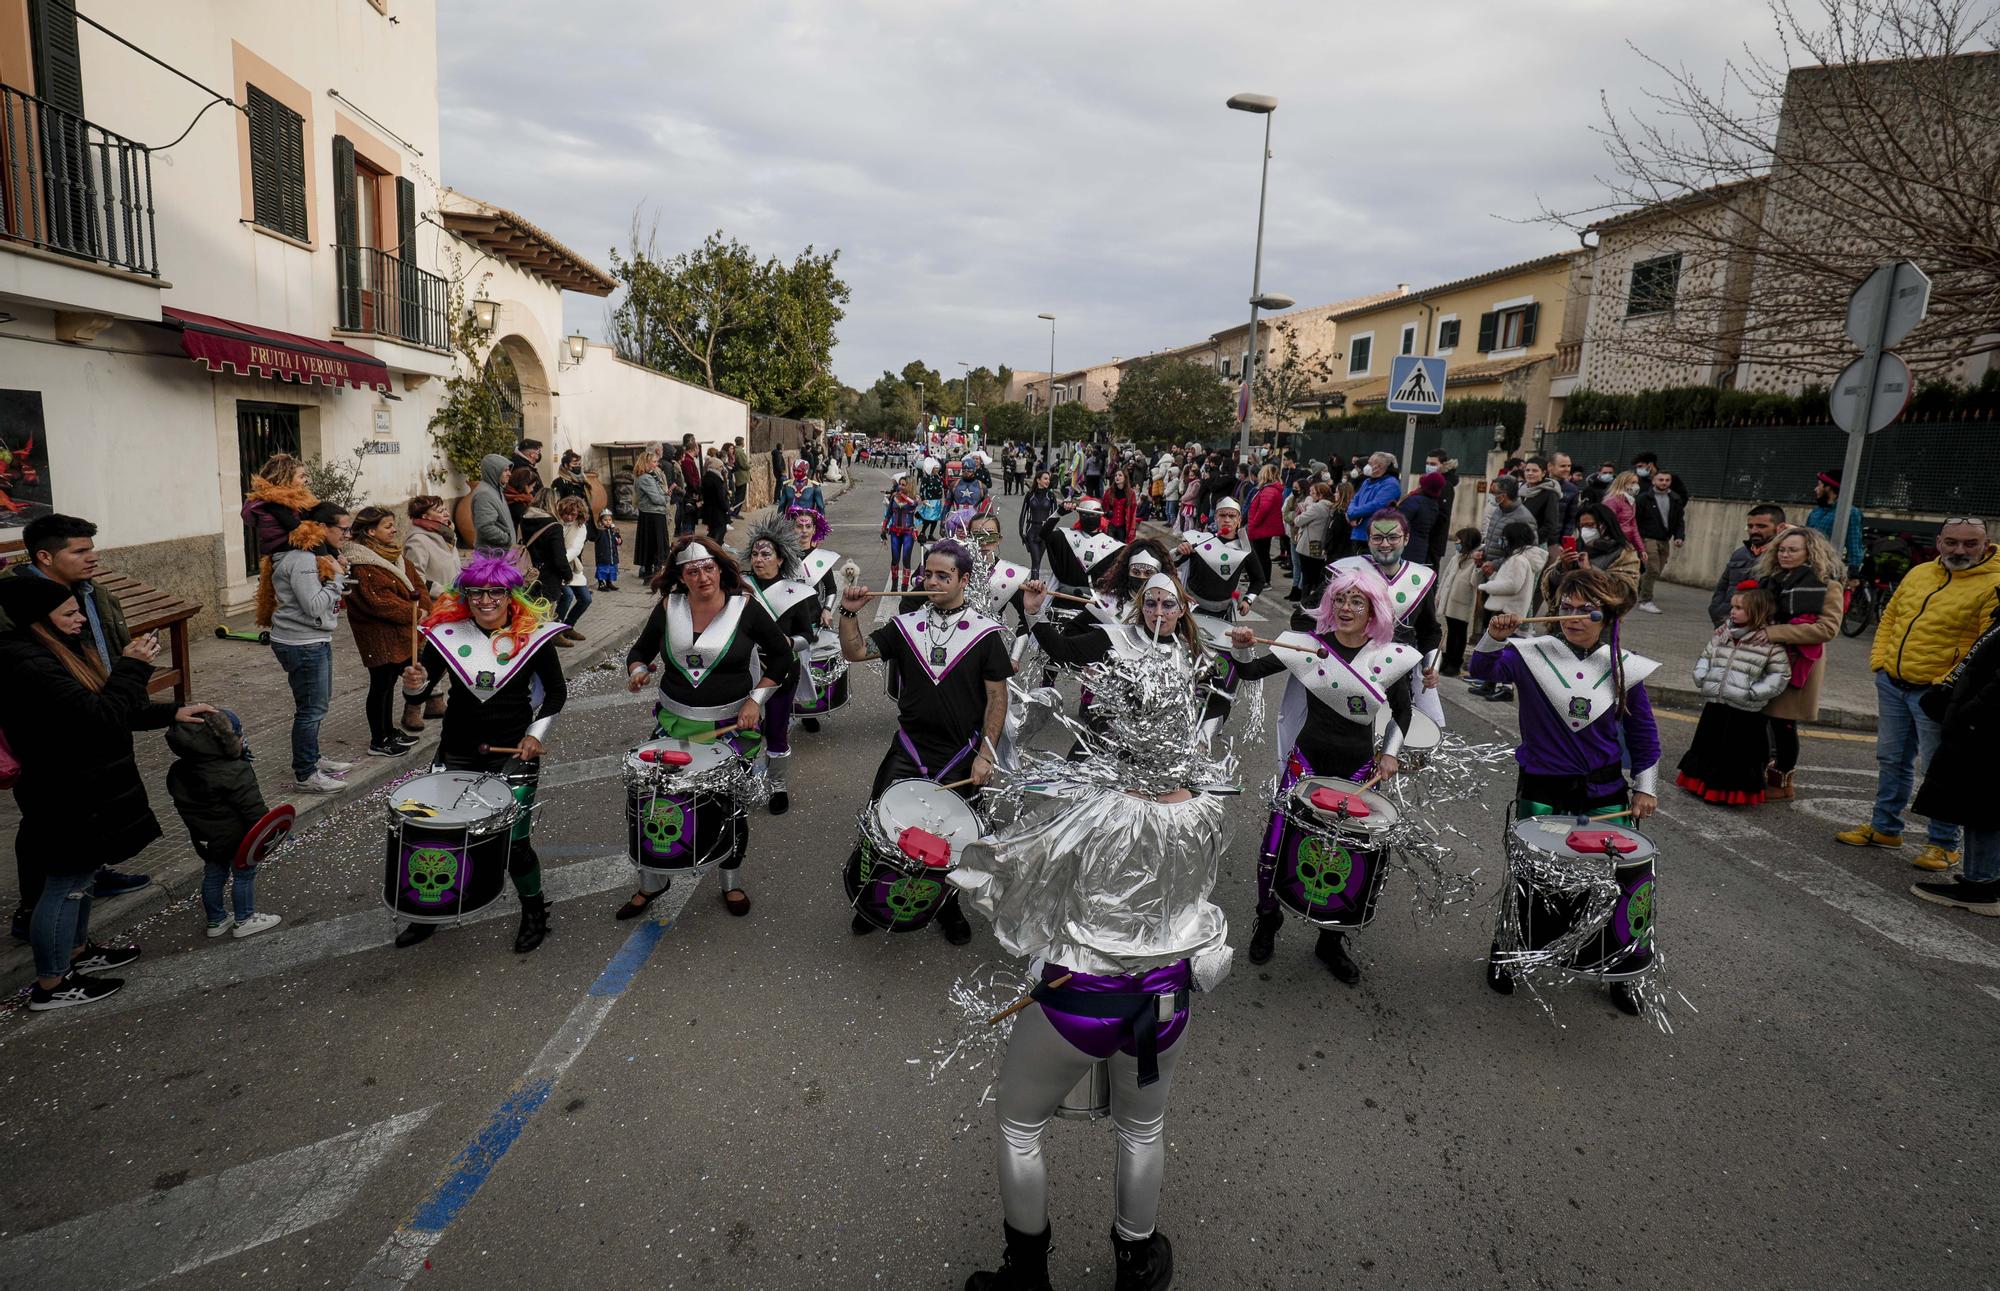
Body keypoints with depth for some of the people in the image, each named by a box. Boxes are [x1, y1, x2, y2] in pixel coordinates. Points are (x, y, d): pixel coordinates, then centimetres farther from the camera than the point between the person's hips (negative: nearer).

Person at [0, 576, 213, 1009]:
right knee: (65, 885, 4)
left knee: (79, 876, 24)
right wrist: (131, 666, -19)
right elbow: (97, 717, -29)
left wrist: (171, 713, 4)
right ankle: (51, 985, 18)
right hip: (67, 799, -10)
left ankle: (77, 951, 42)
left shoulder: (59, 648, 6)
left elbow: (110, 707, 11)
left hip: (82, 790, 10)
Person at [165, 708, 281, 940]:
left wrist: (200, 828, 22)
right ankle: (244, 920, 23)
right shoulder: (235, 773, -29)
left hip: (205, 838, 7)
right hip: (237, 838, -7)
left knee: (213, 875, 21)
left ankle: (215, 920, 35)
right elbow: (253, 808, -25)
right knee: (244, 875, 11)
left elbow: (183, 804, 9)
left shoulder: (179, 771, -4)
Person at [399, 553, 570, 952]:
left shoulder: (532, 635, -7)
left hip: (512, 752, -3)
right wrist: (414, 685, -24)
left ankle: (534, 912, 25)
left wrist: (538, 733, -9)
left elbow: (557, 692, 3)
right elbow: (422, 691, -1)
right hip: (457, 751, 3)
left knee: (513, 841, -2)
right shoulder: (447, 632, -3)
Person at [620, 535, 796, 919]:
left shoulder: (746, 609, -10)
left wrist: (756, 699, -12)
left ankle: (732, 883, 35)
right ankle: (650, 883, 28)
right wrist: (637, 670, -11)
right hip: (675, 723, 2)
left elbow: (782, 657, -3)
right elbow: (641, 648, 11)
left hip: (732, 726, -2)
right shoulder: (668, 608, -3)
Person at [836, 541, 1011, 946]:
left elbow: (997, 698, -6)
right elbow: (855, 652, -3)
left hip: (962, 756, -1)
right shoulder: (906, 625, 1)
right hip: (909, 750, 2)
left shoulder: (986, 633, -6)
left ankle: (948, 907, 36)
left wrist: (985, 755, -12)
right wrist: (850, 613, -18)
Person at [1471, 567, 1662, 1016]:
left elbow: (1643, 731, 8)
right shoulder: (1533, 654, -7)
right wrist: (1494, 638, -43)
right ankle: (1503, 948, 32)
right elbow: (1485, 670, -24)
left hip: (1604, 792, 2)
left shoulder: (1624, 666, 0)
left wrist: (1646, 788, 6)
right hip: (1542, 790, -2)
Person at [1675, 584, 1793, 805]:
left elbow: (1781, 674, -7)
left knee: (1739, 755, 5)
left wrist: (1756, 692, -15)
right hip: (1715, 705, 5)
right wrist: (1701, 677, 0)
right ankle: (1702, 783, 32)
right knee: (1707, 747, 17)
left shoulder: (1770, 641, -9)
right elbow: (1705, 657, 16)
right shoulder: (1722, 633, 6)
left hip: (1744, 712, -5)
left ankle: (1734, 793, 18)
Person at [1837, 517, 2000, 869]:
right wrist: (1880, 658, 9)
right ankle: (1884, 827, 29)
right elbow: (1890, 616, 20)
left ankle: (1944, 844, 15)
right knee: (1892, 760, 16)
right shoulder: (1919, 573, 9)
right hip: (1892, 684, 6)